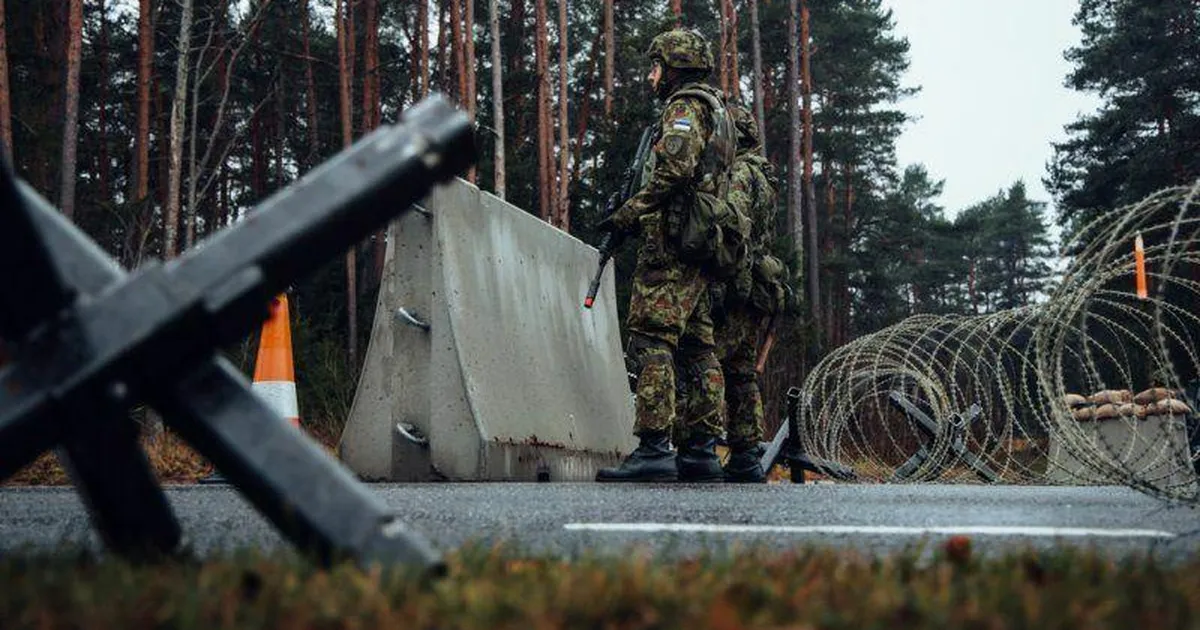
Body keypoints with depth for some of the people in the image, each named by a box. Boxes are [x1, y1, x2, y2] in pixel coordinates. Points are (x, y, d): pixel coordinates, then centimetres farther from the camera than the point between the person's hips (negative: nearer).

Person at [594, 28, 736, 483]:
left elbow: (676, 168, -21)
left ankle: (653, 449, -19)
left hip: (672, 241, -10)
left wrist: (629, 213, -16)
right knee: (696, 347, 8)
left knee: (651, 340, -14)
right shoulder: (717, 111, 26)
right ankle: (702, 450, 9)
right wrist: (641, 215, 21)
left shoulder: (685, 106, -5)